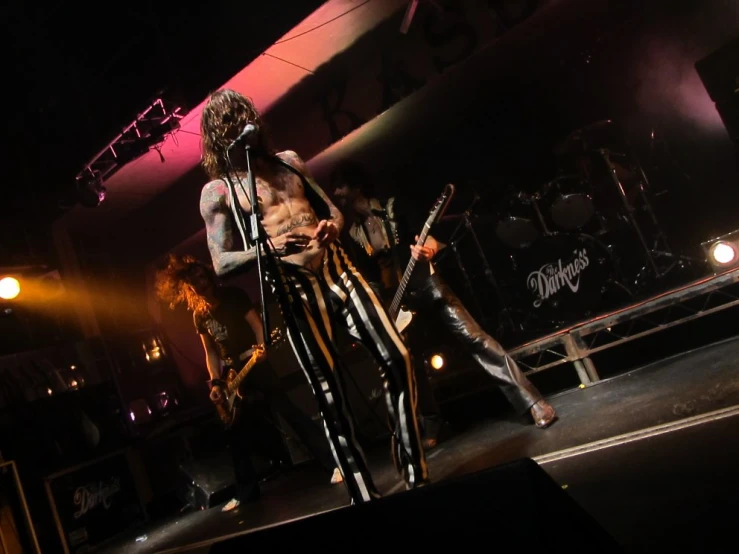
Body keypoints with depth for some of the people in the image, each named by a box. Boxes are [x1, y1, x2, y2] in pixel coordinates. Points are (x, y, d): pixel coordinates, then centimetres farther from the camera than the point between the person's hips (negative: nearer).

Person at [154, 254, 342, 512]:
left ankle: (334, 463, -8)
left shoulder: (233, 295, -7)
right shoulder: (198, 316, 8)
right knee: (237, 436, 8)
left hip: (255, 366, -6)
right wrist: (215, 382, 2)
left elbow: (257, 324, -10)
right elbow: (210, 352, 13)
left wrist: (261, 349, -28)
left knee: (290, 412, -11)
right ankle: (247, 491, 20)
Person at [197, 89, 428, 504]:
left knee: (397, 358, -7)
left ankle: (417, 474, 6)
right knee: (331, 394, -3)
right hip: (294, 290, -4)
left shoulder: (289, 161, 18)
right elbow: (222, 265, -2)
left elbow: (334, 212, 20)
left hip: (338, 269, 4)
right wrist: (268, 248, -20)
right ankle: (365, 496, 10)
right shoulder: (218, 192, 5)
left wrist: (331, 228, -4)